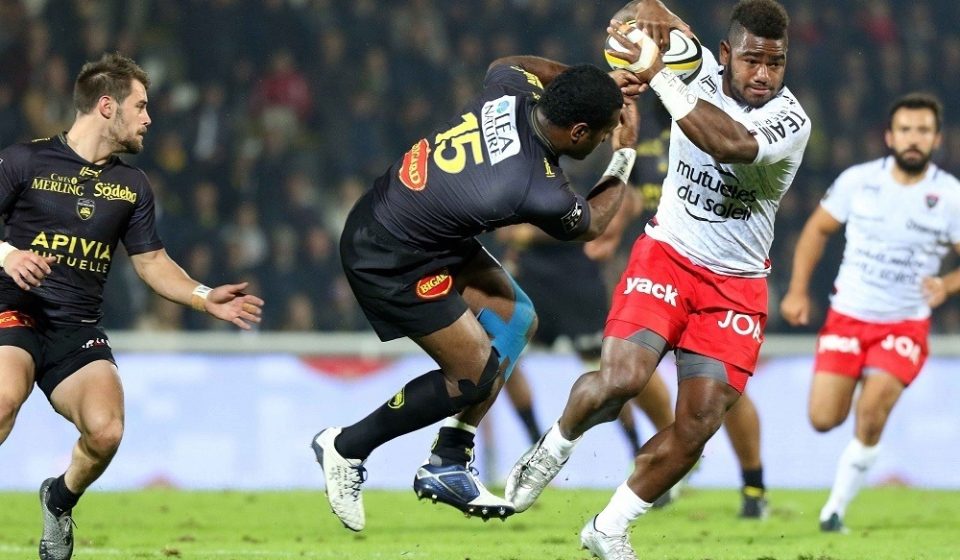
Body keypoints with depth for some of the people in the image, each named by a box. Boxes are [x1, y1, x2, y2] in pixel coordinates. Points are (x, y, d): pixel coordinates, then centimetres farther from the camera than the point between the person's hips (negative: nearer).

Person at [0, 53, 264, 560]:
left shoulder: (131, 185, 15)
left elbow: (151, 261, 21)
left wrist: (205, 298, 8)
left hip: (79, 329, 4)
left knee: (106, 431, -19)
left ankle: (60, 501, 13)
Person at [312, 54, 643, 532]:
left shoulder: (514, 91, -12)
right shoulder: (538, 191, -29)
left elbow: (506, 63, 18)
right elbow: (590, 224, -4)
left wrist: (593, 81, 10)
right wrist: (625, 156, 7)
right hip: (388, 263, -9)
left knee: (515, 318, 11)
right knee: (476, 375, -2)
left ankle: (447, 465, 19)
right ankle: (345, 448, 13)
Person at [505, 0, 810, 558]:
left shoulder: (791, 121, -15)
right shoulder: (697, 68, -7)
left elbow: (732, 145, -37)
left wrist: (659, 75, -35)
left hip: (737, 287, 0)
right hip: (666, 258, 0)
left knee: (698, 426, -7)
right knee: (621, 378, -24)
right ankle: (558, 444, 8)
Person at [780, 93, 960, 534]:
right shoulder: (857, 181, -5)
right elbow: (818, 230, 9)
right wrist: (797, 290, 2)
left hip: (905, 326, -2)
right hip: (847, 316, 2)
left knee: (870, 418, -18)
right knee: (824, 420, -5)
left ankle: (835, 509, -2)